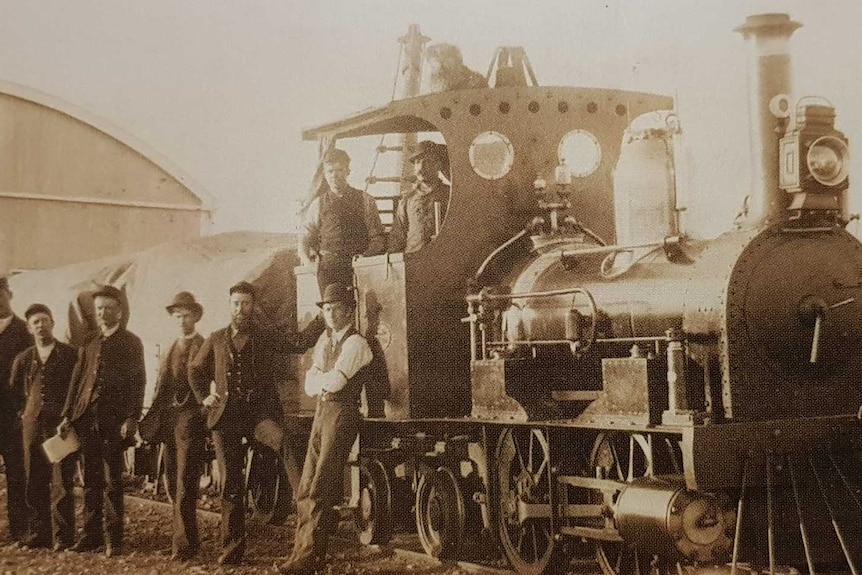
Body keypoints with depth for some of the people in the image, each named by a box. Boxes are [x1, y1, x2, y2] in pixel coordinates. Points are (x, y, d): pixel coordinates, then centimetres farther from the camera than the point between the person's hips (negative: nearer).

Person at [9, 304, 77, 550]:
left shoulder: (70, 354, 1)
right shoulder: (23, 359, 12)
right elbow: (14, 391, 24)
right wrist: (24, 411, 13)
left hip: (61, 424, -4)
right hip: (32, 425, 4)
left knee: (62, 482, -6)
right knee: (35, 482, 6)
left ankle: (63, 537, -2)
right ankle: (38, 533, 14)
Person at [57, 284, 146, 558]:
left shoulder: (131, 342, 3)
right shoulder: (89, 344, 17)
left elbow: (138, 382, -3)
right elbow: (77, 381, 16)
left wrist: (132, 418, -11)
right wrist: (67, 416, 8)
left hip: (114, 420, -5)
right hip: (87, 419, 5)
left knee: (112, 482, -2)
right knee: (91, 481, 9)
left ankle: (113, 539, 3)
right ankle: (91, 534, 16)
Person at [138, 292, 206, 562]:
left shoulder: (205, 347, -3)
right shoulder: (172, 348, 19)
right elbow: (162, 387, 17)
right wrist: (152, 418, 9)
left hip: (191, 420, -7)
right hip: (168, 420, 7)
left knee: (184, 485, -9)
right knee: (174, 485, 11)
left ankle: (183, 544, -5)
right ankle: (187, 538, 21)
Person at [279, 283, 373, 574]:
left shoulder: (355, 343, -9)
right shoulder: (325, 340, 17)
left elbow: (335, 381, -19)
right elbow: (310, 384, 12)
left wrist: (321, 380, 0)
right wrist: (327, 382, -6)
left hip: (342, 413, -8)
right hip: (321, 412, 8)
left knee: (321, 488, -10)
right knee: (305, 488, 7)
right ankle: (301, 550, 13)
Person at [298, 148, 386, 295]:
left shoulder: (364, 201, 14)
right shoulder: (318, 204, 17)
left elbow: (378, 238, 10)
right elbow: (305, 239, 18)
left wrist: (365, 256, -8)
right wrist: (306, 260, -2)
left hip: (357, 261, -1)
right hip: (329, 259, 1)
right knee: (325, 270, -26)